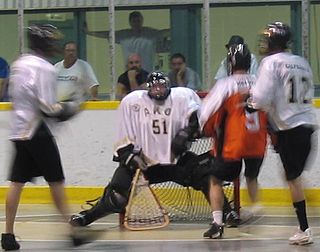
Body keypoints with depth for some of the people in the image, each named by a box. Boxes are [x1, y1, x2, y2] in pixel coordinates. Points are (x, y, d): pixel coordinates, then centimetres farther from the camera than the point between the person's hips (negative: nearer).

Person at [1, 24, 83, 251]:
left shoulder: (19, 64, 12)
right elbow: (47, 109, -20)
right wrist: (68, 109, -2)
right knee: (56, 180, 2)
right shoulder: (45, 69, -15)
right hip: (37, 131, -7)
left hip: (19, 130, 7)